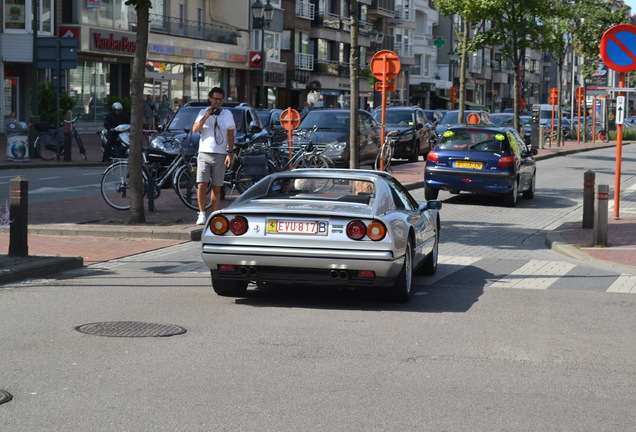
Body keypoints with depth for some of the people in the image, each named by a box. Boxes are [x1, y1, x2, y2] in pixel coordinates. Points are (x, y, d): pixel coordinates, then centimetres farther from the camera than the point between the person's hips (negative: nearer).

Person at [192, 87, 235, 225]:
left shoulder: (227, 114, 10)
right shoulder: (203, 112, 8)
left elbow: (231, 134, 9)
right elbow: (195, 130, -4)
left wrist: (230, 153, -1)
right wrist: (206, 116, -14)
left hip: (220, 155, 1)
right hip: (204, 153, -1)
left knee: (216, 187, 3)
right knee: (201, 185, -10)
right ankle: (202, 214, 0)